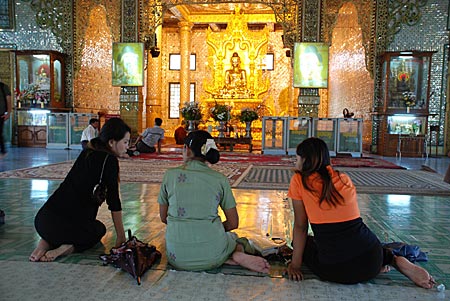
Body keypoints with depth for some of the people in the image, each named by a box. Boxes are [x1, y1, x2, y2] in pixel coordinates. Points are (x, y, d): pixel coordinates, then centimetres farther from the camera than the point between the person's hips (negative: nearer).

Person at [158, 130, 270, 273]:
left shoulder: (170, 175, 0)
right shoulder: (220, 179, -1)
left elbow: (163, 218, 10)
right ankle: (238, 254, -1)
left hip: (178, 257, -1)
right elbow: (233, 223, 4)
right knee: (233, 237, 36)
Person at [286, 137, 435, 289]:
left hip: (335, 271, -6)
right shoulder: (344, 178, 12)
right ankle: (394, 260, 10)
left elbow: (300, 227, 1)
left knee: (304, 242, 25)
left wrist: (296, 264, 10)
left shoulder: (299, 181, 0)